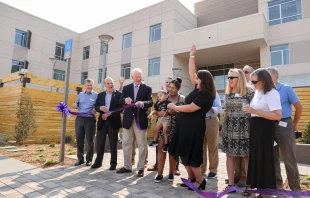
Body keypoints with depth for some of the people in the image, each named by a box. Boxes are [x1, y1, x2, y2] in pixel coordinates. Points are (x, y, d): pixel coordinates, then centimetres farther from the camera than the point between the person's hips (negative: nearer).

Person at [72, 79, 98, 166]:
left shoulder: (96, 95, -2)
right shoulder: (80, 94, 13)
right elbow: (77, 104, 16)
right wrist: (75, 105, -6)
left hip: (90, 119, -4)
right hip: (79, 118, 4)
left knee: (89, 139, 4)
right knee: (79, 139, 8)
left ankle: (89, 159, 15)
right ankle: (80, 158, 20)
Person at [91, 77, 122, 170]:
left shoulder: (119, 94, -1)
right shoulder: (100, 95, 13)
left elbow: (120, 107, -10)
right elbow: (96, 107, 9)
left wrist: (109, 113, -18)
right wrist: (100, 107, -14)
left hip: (113, 121, -4)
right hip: (102, 121, 4)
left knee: (113, 143, 4)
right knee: (99, 142, 7)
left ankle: (113, 163, 14)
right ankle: (98, 162, 21)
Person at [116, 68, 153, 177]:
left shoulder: (147, 88, 2)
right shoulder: (126, 88, 10)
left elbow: (150, 102, -9)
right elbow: (120, 101, 0)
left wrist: (143, 103, -31)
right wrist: (125, 100, -24)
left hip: (140, 120, -3)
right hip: (128, 119, 3)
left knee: (142, 144, 2)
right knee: (126, 143, 10)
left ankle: (141, 168, 14)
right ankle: (127, 166, 25)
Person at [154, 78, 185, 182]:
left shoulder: (182, 99, -1)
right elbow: (156, 111, 3)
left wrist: (175, 112, -20)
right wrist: (159, 113, -19)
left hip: (176, 128, -1)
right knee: (161, 148, -2)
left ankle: (171, 173, 22)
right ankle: (160, 174, 8)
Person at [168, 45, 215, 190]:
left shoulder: (206, 95, -16)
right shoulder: (197, 89, 9)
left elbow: (190, 108, -20)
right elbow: (191, 72, 14)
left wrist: (174, 107, -8)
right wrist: (192, 56, 14)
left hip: (194, 127, -9)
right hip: (185, 125, 9)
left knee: (191, 155, 0)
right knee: (184, 153, 13)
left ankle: (200, 181, 17)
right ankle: (191, 178, 26)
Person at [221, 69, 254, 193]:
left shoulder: (249, 92, -5)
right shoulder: (228, 93, 10)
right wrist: (223, 126, 14)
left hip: (245, 127, -5)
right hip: (230, 127, 5)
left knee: (246, 156, 2)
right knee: (229, 155, 5)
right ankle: (231, 183, 16)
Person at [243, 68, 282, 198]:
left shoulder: (272, 93, -16)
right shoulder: (257, 92, 11)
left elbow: (278, 116, -24)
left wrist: (255, 111, -25)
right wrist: (250, 111, 8)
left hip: (264, 128, -9)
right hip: (255, 127, 9)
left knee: (264, 159, 1)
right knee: (256, 157, 15)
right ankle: (258, 186, 31)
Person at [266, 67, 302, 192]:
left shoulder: (286, 89, -5)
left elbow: (299, 107, -1)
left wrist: (294, 124, 4)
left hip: (283, 126, -4)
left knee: (289, 159, 3)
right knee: (273, 157, 13)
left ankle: (295, 188, 17)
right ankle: (277, 183, 29)